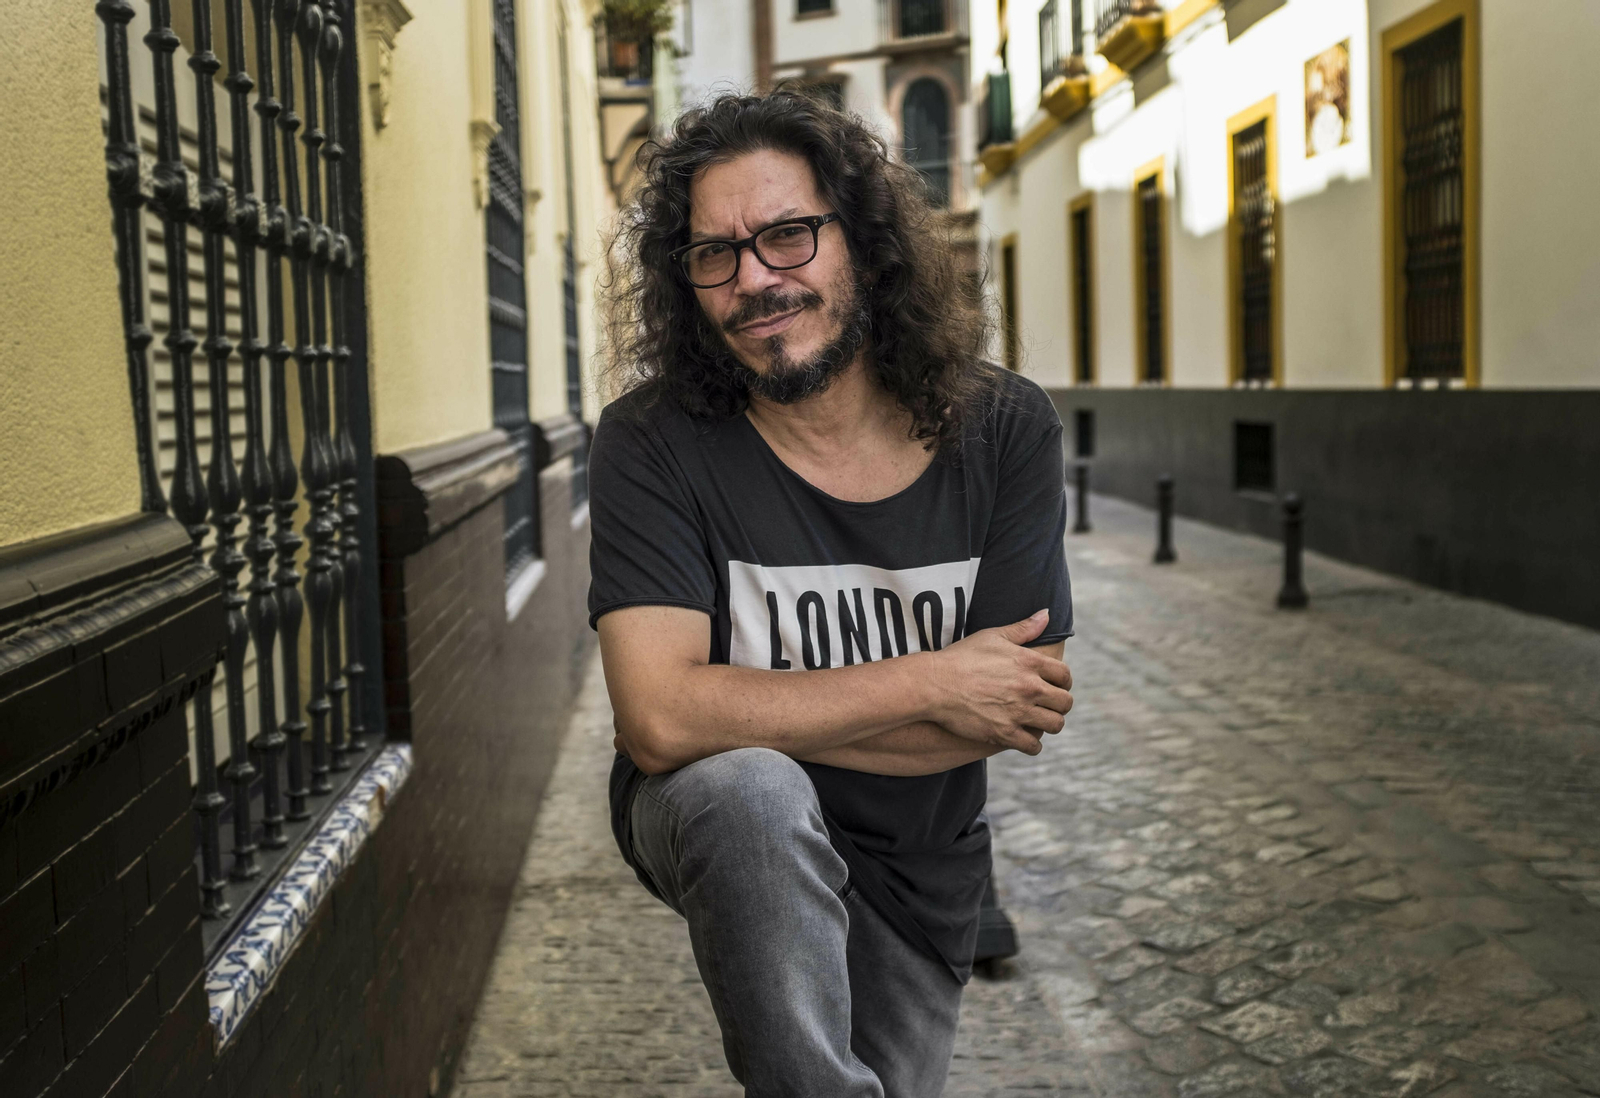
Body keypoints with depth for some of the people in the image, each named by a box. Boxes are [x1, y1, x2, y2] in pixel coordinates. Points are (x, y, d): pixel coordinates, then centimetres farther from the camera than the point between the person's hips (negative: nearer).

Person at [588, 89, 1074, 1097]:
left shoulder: (1005, 433, -14)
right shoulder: (655, 443, -21)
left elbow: (1020, 711, -18)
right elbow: (660, 720, -31)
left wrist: (746, 716, -23)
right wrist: (932, 683, -27)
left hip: (915, 869, 4)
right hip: (714, 827, -3)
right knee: (746, 787, -36)